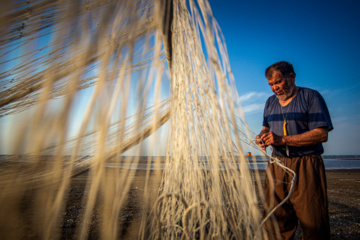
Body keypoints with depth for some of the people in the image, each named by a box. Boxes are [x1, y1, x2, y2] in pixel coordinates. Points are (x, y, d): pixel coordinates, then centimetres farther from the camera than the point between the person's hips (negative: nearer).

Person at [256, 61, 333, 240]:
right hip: (277, 165, 5)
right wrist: (261, 136, 0)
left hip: (306, 166, -4)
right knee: (275, 220, 6)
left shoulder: (311, 97, -2)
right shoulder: (270, 102, 16)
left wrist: (283, 139, -20)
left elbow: (322, 134, -11)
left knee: (313, 224, 1)